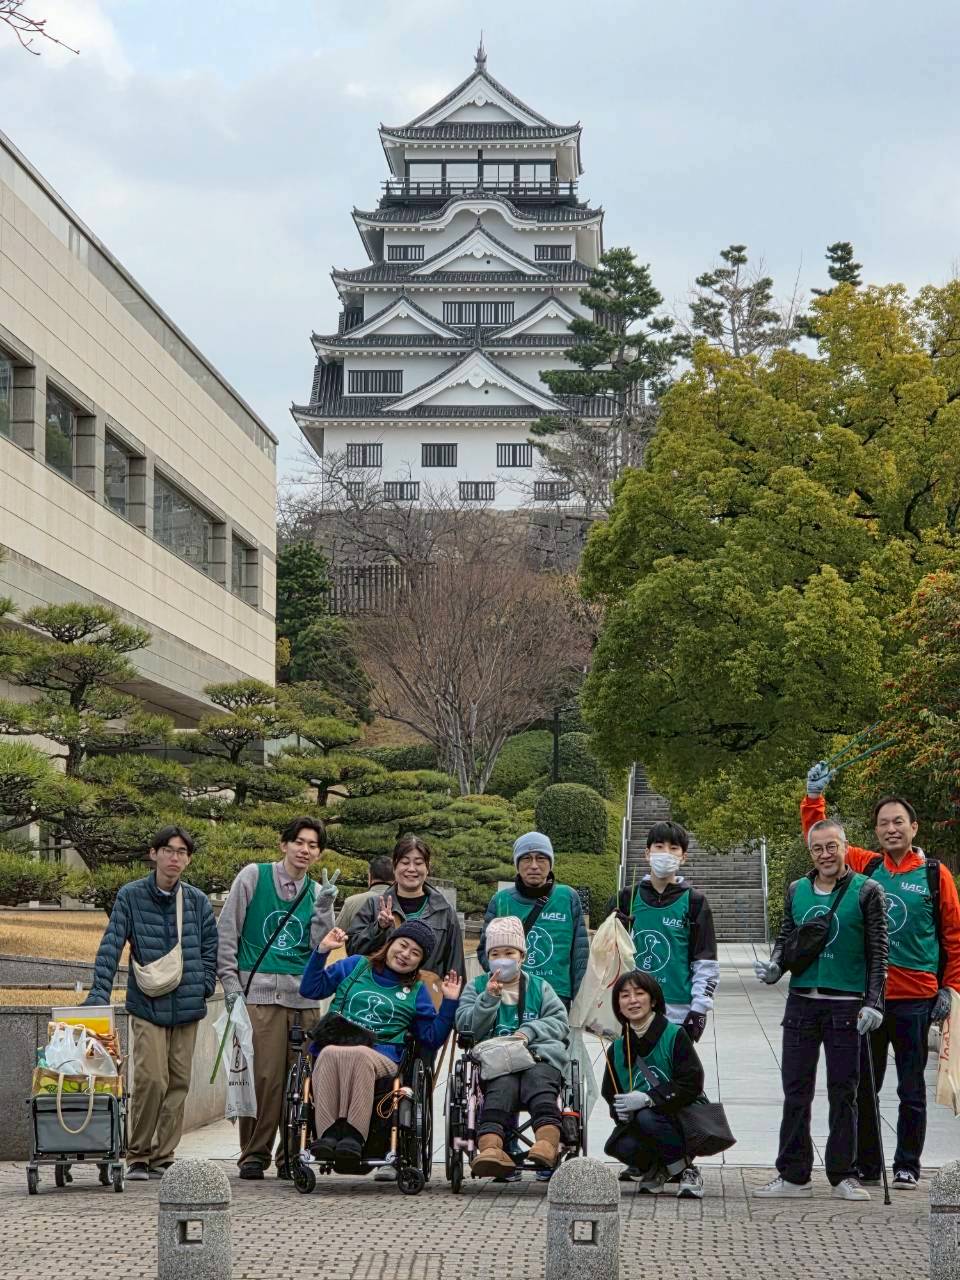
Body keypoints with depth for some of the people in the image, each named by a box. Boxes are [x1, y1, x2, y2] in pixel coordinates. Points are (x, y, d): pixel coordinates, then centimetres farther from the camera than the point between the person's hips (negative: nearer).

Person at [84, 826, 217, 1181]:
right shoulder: (131, 896, -2)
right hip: (147, 1006, -3)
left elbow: (211, 949, 16)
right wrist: (99, 993, -15)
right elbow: (111, 946, -6)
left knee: (178, 1083, 4)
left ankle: (163, 1156, 13)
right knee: (151, 1079, -14)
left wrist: (203, 988, 5)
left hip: (186, 1007, 3)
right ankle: (138, 1156, 0)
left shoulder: (197, 901, 6)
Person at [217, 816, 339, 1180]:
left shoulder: (318, 892, 16)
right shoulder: (253, 876, 5)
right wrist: (232, 984, -3)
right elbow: (226, 933, 4)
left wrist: (324, 908, -5)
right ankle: (254, 1154, -2)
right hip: (259, 992, -3)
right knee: (264, 1075, -10)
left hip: (303, 995, 4)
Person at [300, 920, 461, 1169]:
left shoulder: (416, 991, 25)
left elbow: (432, 1039, 18)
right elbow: (310, 989, 21)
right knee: (330, 1054, -39)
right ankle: (328, 1134, -48)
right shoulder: (355, 966, 25)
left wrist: (449, 1003, 10)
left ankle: (353, 1137, -50)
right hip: (334, 1045, 1)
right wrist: (322, 951, 12)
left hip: (381, 1056, -1)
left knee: (359, 1055, -40)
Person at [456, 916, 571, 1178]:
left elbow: (560, 1022, 12)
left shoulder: (539, 987, 26)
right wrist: (488, 998, -2)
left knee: (538, 1078, -36)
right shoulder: (476, 987, 25)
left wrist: (530, 1031, -5)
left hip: (538, 1052, 1)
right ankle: (490, 1146, -62)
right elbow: (466, 1027, 11)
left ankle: (547, 1140, -60)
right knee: (503, 1084, -36)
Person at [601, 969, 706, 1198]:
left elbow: (691, 1084, -16)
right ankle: (653, 1169, 8)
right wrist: (620, 1110, -13)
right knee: (619, 1147, -28)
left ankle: (686, 1171, -12)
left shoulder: (674, 1036, -8)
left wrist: (647, 1099, -26)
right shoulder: (617, 1049, 9)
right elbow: (611, 1095, 12)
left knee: (646, 1117, -35)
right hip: (636, 1123, 4)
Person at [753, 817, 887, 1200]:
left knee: (843, 1093, 3)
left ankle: (843, 1175, 11)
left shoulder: (866, 892, -1)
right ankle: (793, 1175, 10)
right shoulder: (796, 891, 10)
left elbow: (878, 952, -2)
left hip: (845, 1006, -3)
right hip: (801, 1003, 3)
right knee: (795, 1092, 4)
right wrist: (774, 966, -3)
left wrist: (873, 1002, -10)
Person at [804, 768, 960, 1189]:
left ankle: (907, 1167, 14)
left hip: (915, 998, -2)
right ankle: (866, 1166, 17)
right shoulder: (865, 867, 6)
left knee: (911, 1090, 5)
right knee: (863, 1086, 8)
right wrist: (814, 798, -5)